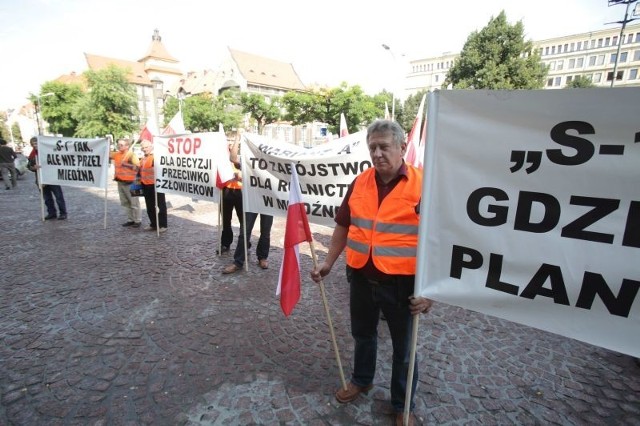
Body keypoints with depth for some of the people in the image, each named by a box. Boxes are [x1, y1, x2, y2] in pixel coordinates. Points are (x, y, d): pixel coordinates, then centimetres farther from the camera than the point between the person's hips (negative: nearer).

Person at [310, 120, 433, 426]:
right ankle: (361, 380, 51)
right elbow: (343, 226, 10)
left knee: (403, 348, 17)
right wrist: (328, 263, 10)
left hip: (401, 283, -4)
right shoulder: (359, 183, 1)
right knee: (362, 335, 25)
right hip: (360, 278, 4)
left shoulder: (422, 185, -14)